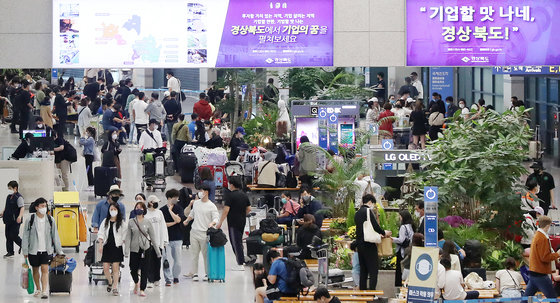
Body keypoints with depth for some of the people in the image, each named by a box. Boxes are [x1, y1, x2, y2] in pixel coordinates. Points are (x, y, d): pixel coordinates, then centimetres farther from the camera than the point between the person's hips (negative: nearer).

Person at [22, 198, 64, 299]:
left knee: (45, 270, -10)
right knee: (35, 270, 12)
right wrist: (25, 251, -3)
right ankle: (38, 290, 29)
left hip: (46, 249, 0)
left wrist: (59, 251, 7)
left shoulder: (50, 220, 1)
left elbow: (55, 236, 7)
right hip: (33, 249, 0)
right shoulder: (30, 220, -4)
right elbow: (25, 236, -1)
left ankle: (44, 291, -13)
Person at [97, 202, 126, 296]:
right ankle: (110, 282, 28)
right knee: (106, 268, 0)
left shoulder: (122, 223, 3)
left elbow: (124, 236, 3)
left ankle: (115, 287, 1)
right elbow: (101, 234, 5)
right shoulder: (105, 222, 9)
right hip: (107, 247, 2)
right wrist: (100, 245, -6)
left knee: (115, 268, -5)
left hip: (117, 247, -2)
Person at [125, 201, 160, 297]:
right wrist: (127, 250, -8)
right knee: (133, 269, 4)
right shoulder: (131, 222, 3)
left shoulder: (147, 222, 2)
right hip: (134, 249, 1)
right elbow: (128, 237, 0)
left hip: (146, 248, -1)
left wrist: (157, 251, 5)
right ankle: (136, 282, 35)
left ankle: (142, 289, 4)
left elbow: (152, 237, 5)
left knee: (144, 269, -3)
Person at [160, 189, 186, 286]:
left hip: (177, 238, 1)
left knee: (177, 260, 5)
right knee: (166, 260, -7)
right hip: (166, 238, -1)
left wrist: (170, 210, -8)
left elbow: (178, 219, -13)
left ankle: (175, 277, 23)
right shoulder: (162, 210, 1)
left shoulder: (179, 209, 4)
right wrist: (174, 222, -7)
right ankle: (168, 279, -3)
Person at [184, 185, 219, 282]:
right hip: (194, 232, 5)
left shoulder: (212, 206, -4)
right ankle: (195, 273, 10)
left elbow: (216, 218, -8)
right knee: (194, 254, 5)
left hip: (205, 233, -5)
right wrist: (187, 221, 20)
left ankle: (207, 274, 8)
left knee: (206, 254, -1)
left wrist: (212, 223, -27)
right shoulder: (196, 203, 12)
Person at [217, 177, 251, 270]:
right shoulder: (244, 195, 8)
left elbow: (226, 210, -19)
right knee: (239, 241, 18)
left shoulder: (230, 195, -14)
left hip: (233, 222, -7)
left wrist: (220, 222, -14)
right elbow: (249, 208, 11)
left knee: (235, 242, -3)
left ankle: (240, 264, -4)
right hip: (242, 222, 7)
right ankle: (241, 260, 21)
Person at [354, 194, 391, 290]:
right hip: (369, 245, -8)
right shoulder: (368, 211, -11)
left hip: (359, 244, 8)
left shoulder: (357, 213, 15)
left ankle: (362, 289, 14)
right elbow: (375, 226, -17)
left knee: (363, 269, 13)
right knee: (373, 268, -5)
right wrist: (384, 233, 1)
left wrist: (379, 233, 24)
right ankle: (372, 290, -11)